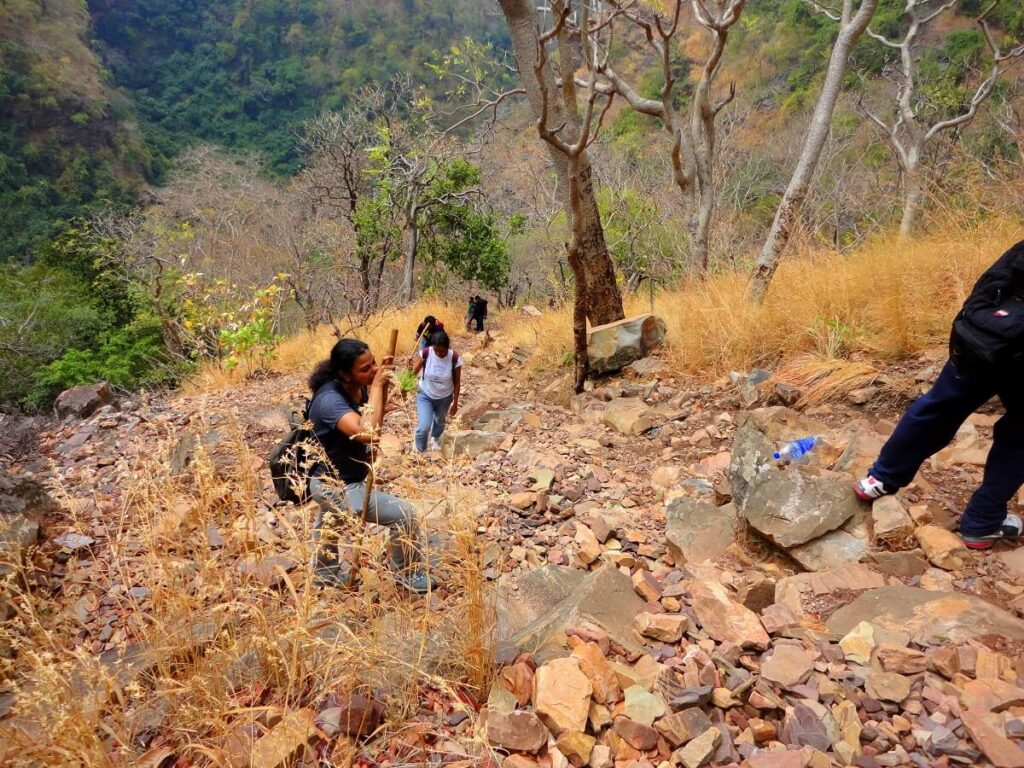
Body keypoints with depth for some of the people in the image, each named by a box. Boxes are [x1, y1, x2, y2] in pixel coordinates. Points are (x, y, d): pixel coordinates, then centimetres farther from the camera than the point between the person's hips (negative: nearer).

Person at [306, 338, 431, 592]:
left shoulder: (359, 388, -9)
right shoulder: (330, 399, -34)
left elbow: (374, 425, 6)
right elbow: (366, 433, -49)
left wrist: (382, 385, -11)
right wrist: (376, 385, -39)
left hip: (333, 481, 9)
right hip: (336, 488, -9)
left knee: (328, 524, 33)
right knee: (403, 513, -9)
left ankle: (326, 573, 61)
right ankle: (408, 575, 13)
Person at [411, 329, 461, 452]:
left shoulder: (455, 358, -26)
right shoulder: (425, 353, -25)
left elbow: (457, 382, -13)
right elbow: (414, 372, -13)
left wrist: (455, 403, -7)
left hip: (444, 397, 1)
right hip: (425, 395, -1)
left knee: (440, 421, 28)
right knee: (424, 426, -13)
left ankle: (435, 438, 63)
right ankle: (420, 452, 15)